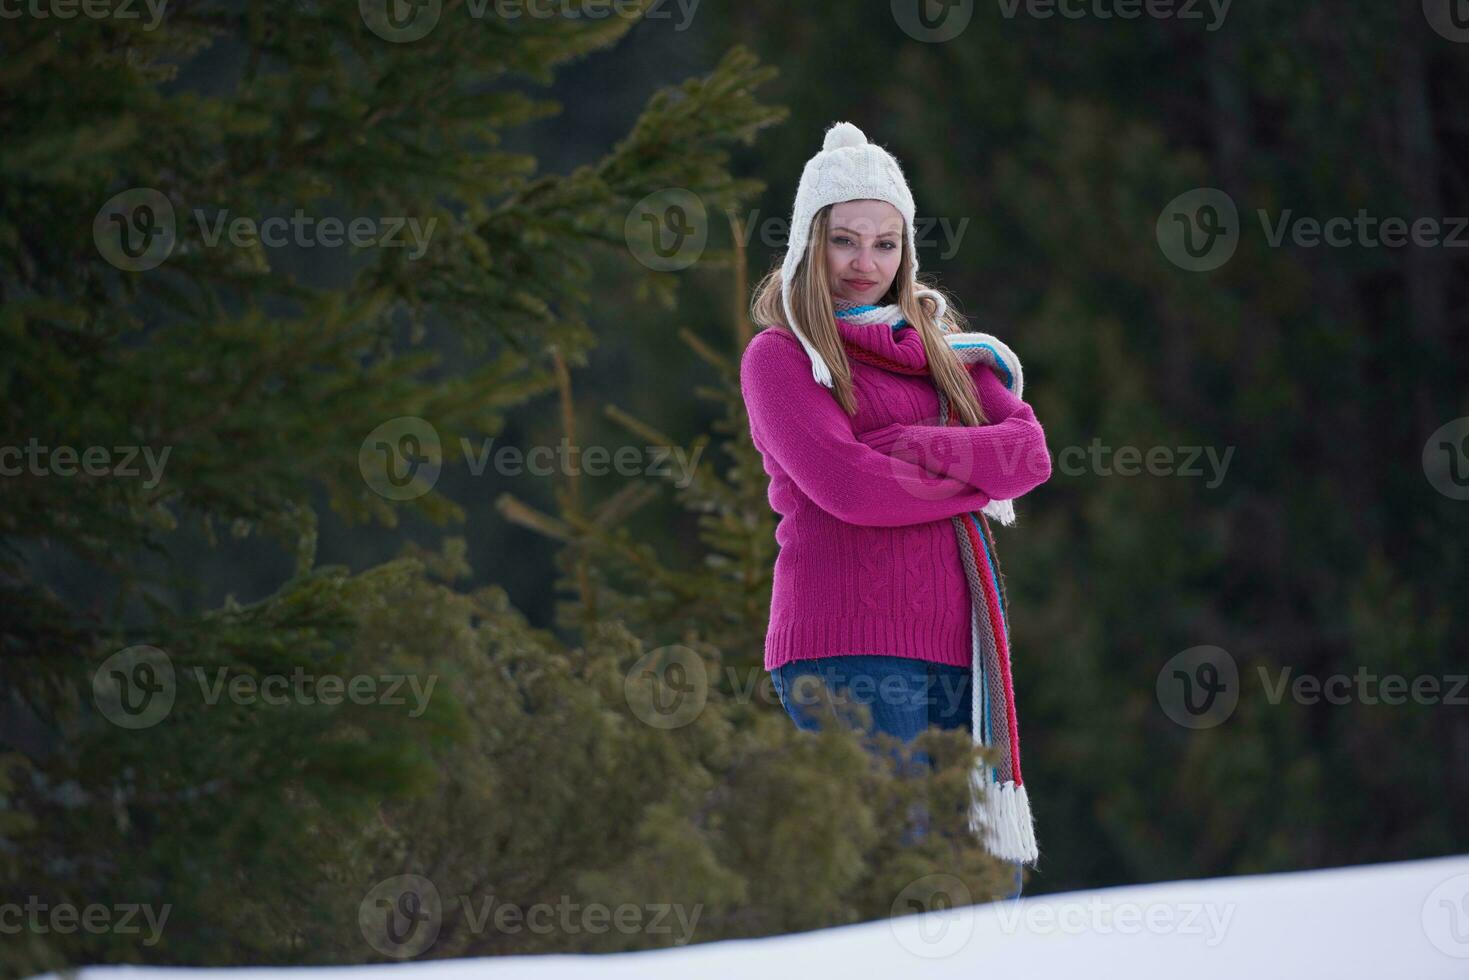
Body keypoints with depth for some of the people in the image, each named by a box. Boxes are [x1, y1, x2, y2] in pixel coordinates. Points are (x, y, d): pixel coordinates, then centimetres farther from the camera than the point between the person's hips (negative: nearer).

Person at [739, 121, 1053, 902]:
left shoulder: (942, 347, 21)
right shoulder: (780, 356, 4)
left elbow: (1030, 452, 6)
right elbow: (848, 487, -12)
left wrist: (913, 448, -8)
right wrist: (978, 476, -1)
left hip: (957, 643, 6)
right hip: (849, 647, -6)